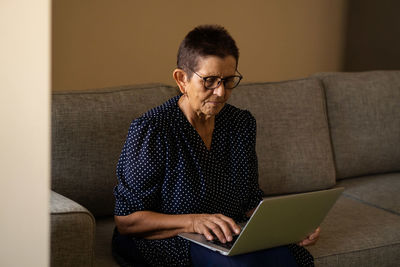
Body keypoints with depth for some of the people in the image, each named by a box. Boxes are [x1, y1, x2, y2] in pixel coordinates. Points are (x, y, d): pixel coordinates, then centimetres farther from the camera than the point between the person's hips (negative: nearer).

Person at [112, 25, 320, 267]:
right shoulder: (151, 130, -12)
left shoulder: (242, 124, 7)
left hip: (229, 239, 6)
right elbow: (126, 220, -14)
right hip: (167, 243, -6)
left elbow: (250, 202, 13)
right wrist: (193, 222, -27)